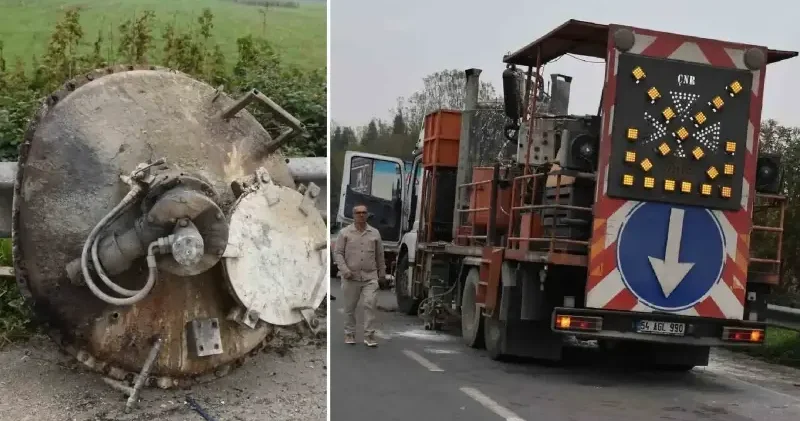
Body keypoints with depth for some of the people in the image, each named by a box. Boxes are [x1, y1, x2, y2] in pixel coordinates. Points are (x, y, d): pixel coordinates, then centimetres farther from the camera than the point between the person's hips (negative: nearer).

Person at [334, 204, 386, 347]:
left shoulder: (375, 233, 9)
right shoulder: (345, 233, 2)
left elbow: (379, 255, 15)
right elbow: (338, 253, -2)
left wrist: (382, 272, 16)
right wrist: (344, 270, -13)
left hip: (370, 277, 1)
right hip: (351, 277, -1)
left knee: (370, 304, -11)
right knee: (350, 307, 8)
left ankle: (369, 335, -5)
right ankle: (349, 334, 22)